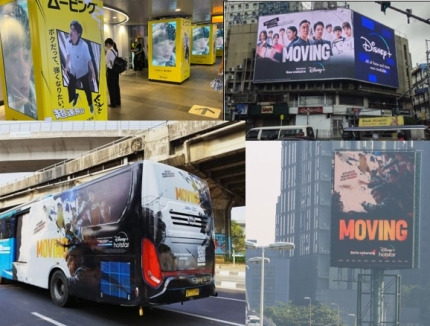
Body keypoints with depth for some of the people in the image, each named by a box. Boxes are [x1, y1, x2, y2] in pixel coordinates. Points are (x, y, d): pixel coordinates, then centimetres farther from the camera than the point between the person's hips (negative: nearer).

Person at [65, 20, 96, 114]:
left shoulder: (83, 45, -33)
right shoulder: (68, 42, -20)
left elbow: (89, 60, -20)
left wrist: (93, 72, -11)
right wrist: (66, 66, 10)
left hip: (83, 72, -3)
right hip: (72, 71, 3)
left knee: (87, 89, 17)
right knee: (70, 88, 19)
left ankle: (90, 104, 44)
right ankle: (75, 97, 54)